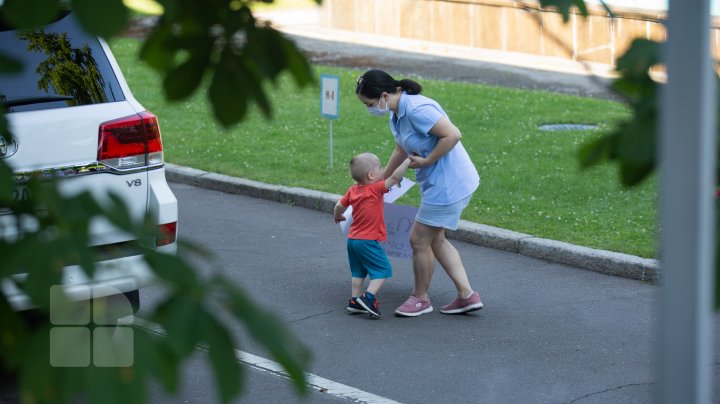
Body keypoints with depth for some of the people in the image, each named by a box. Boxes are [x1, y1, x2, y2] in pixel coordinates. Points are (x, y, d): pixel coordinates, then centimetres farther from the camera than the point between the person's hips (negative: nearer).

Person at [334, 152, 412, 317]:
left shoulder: (353, 190, 6)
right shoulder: (376, 189, -16)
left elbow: (340, 205, 13)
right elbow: (395, 177, -22)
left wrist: (338, 216, 33)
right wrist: (407, 161, -12)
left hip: (352, 240, 8)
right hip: (368, 241, -8)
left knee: (358, 272, 18)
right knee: (383, 270, -3)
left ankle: (354, 301, 20)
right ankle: (368, 298, -13)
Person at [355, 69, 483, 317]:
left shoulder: (416, 110, -23)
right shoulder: (397, 116, 9)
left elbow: (452, 135, -27)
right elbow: (401, 151, 25)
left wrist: (426, 161, -18)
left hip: (447, 183, -10)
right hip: (440, 183, 10)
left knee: (419, 239, 1)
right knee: (435, 240, 17)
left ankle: (421, 298, 18)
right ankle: (467, 295, 18)